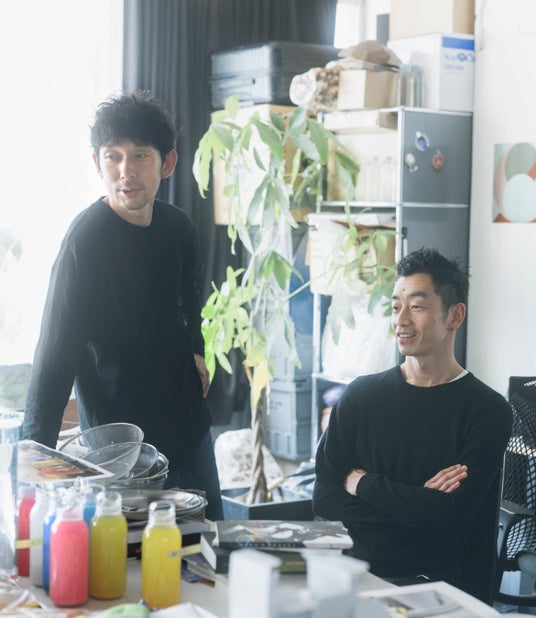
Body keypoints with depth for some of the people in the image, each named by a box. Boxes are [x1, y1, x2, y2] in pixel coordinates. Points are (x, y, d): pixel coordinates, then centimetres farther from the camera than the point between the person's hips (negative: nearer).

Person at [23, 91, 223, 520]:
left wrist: (195, 351, 9)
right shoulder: (87, 239, -20)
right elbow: (56, 351, -22)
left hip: (189, 429, 7)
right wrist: (37, 452, -26)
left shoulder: (179, 228, 1)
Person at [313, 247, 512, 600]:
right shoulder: (361, 395, 8)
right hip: (358, 576, 3)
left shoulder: (488, 410, -3)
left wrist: (363, 482, -2)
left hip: (444, 586, -3)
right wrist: (418, 501, -10)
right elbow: (324, 499, 1)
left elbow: (451, 514, -12)